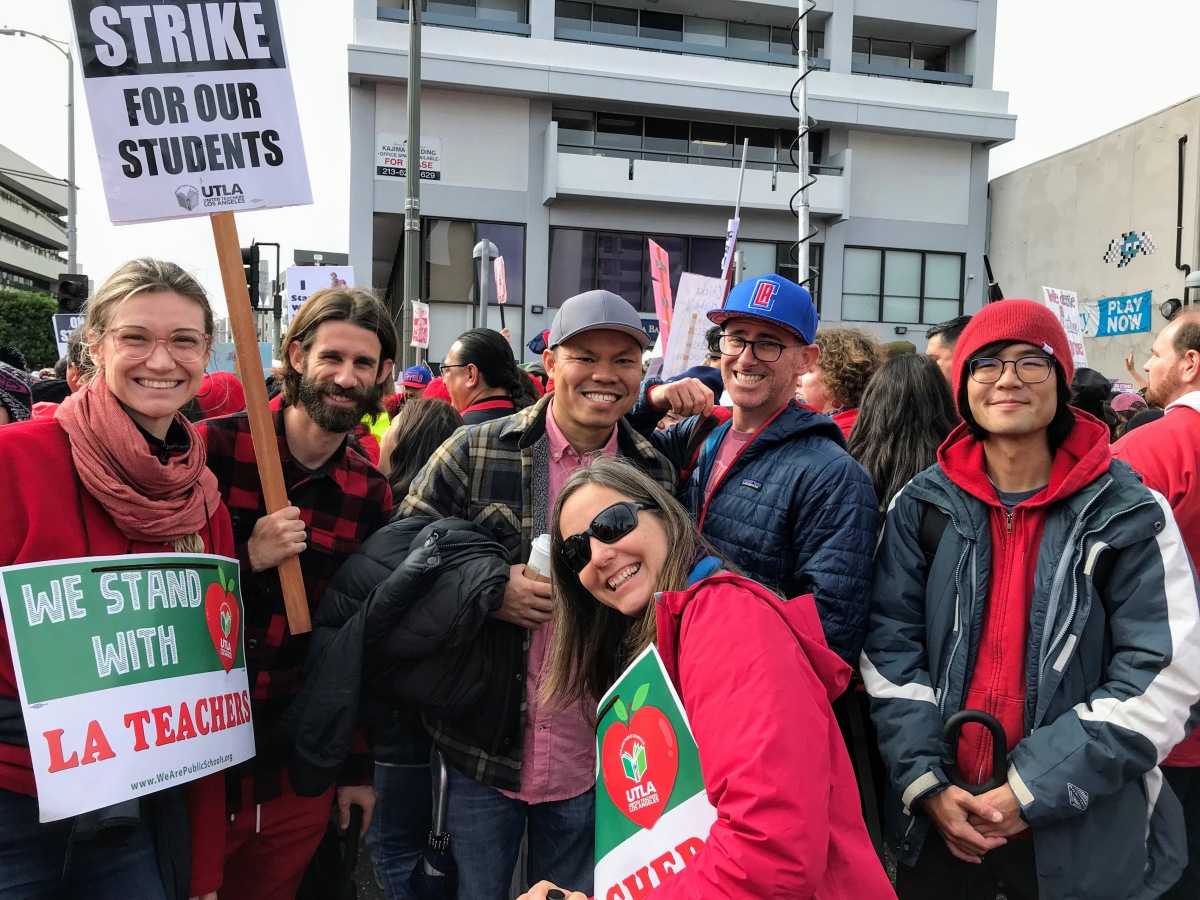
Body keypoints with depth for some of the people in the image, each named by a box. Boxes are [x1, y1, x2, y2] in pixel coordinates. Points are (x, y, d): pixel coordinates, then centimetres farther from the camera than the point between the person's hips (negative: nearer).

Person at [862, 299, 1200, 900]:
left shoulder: (1131, 514, -7)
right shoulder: (922, 505, -2)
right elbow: (890, 646, -3)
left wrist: (1033, 789, -15)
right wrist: (925, 781, -11)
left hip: (1083, 834, -1)